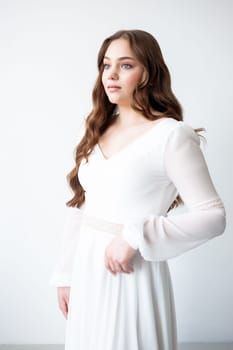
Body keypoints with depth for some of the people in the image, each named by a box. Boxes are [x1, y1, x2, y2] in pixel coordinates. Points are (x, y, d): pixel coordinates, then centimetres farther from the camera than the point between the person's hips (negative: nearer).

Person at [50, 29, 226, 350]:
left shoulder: (172, 135, -13)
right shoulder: (98, 130, 6)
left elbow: (212, 215, -17)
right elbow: (79, 208, 9)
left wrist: (135, 237, -22)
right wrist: (65, 274, 9)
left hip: (131, 274, -6)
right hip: (87, 271, 6)